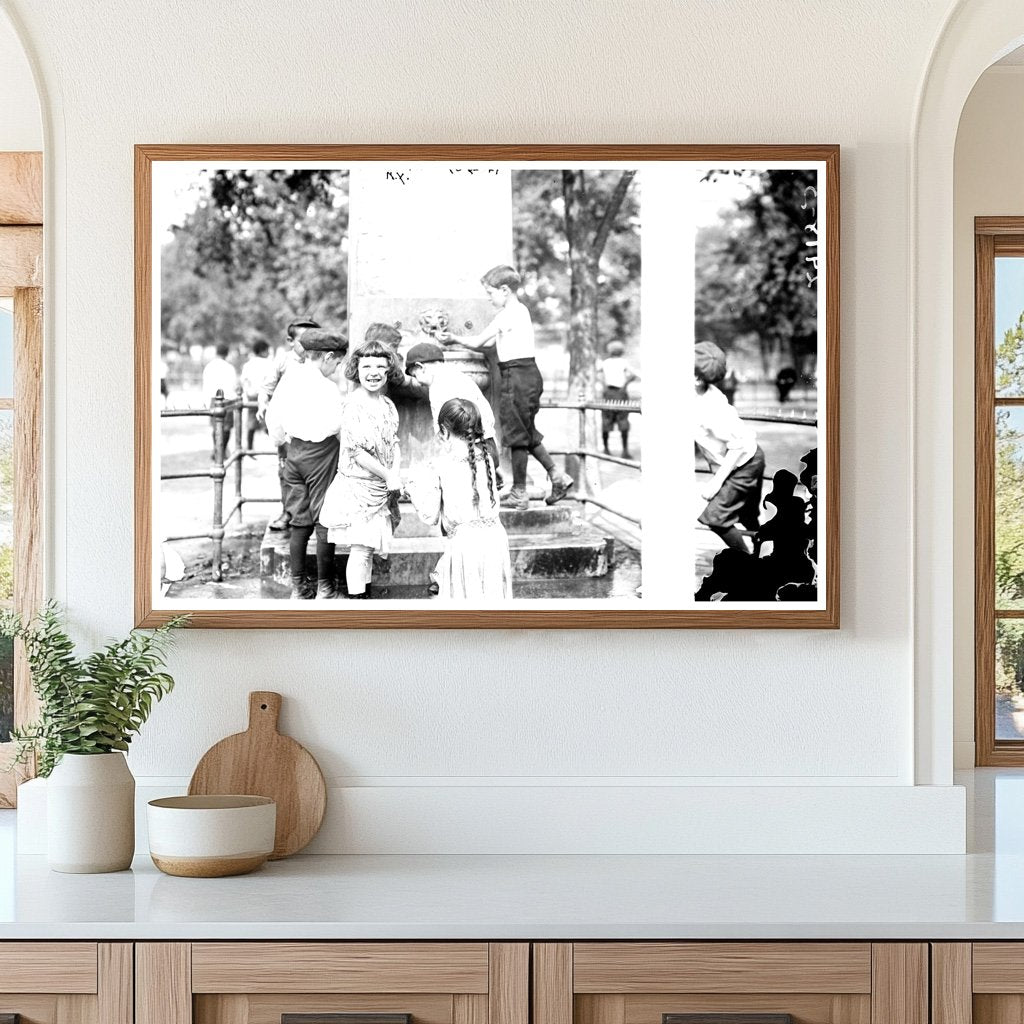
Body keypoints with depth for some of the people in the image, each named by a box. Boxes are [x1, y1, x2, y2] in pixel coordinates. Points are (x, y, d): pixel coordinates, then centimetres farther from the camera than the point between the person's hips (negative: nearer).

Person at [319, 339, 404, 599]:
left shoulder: (388, 405, 8)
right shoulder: (355, 405, -17)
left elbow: (394, 442, 12)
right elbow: (356, 451, -20)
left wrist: (396, 473, -6)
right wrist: (388, 475, -14)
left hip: (380, 489, 7)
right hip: (357, 487, -7)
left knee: (369, 548, 15)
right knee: (360, 548, -5)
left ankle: (365, 593, 25)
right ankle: (357, 597, 1)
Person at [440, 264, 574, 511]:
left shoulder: (509, 314, -14)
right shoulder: (519, 310, 16)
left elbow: (477, 342, -11)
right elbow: (491, 343, 18)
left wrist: (453, 339, 5)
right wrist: (457, 339, 12)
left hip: (518, 376, -10)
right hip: (527, 374, 10)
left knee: (518, 435, -2)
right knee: (527, 432, 15)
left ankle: (519, 493, 4)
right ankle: (557, 477, 15)